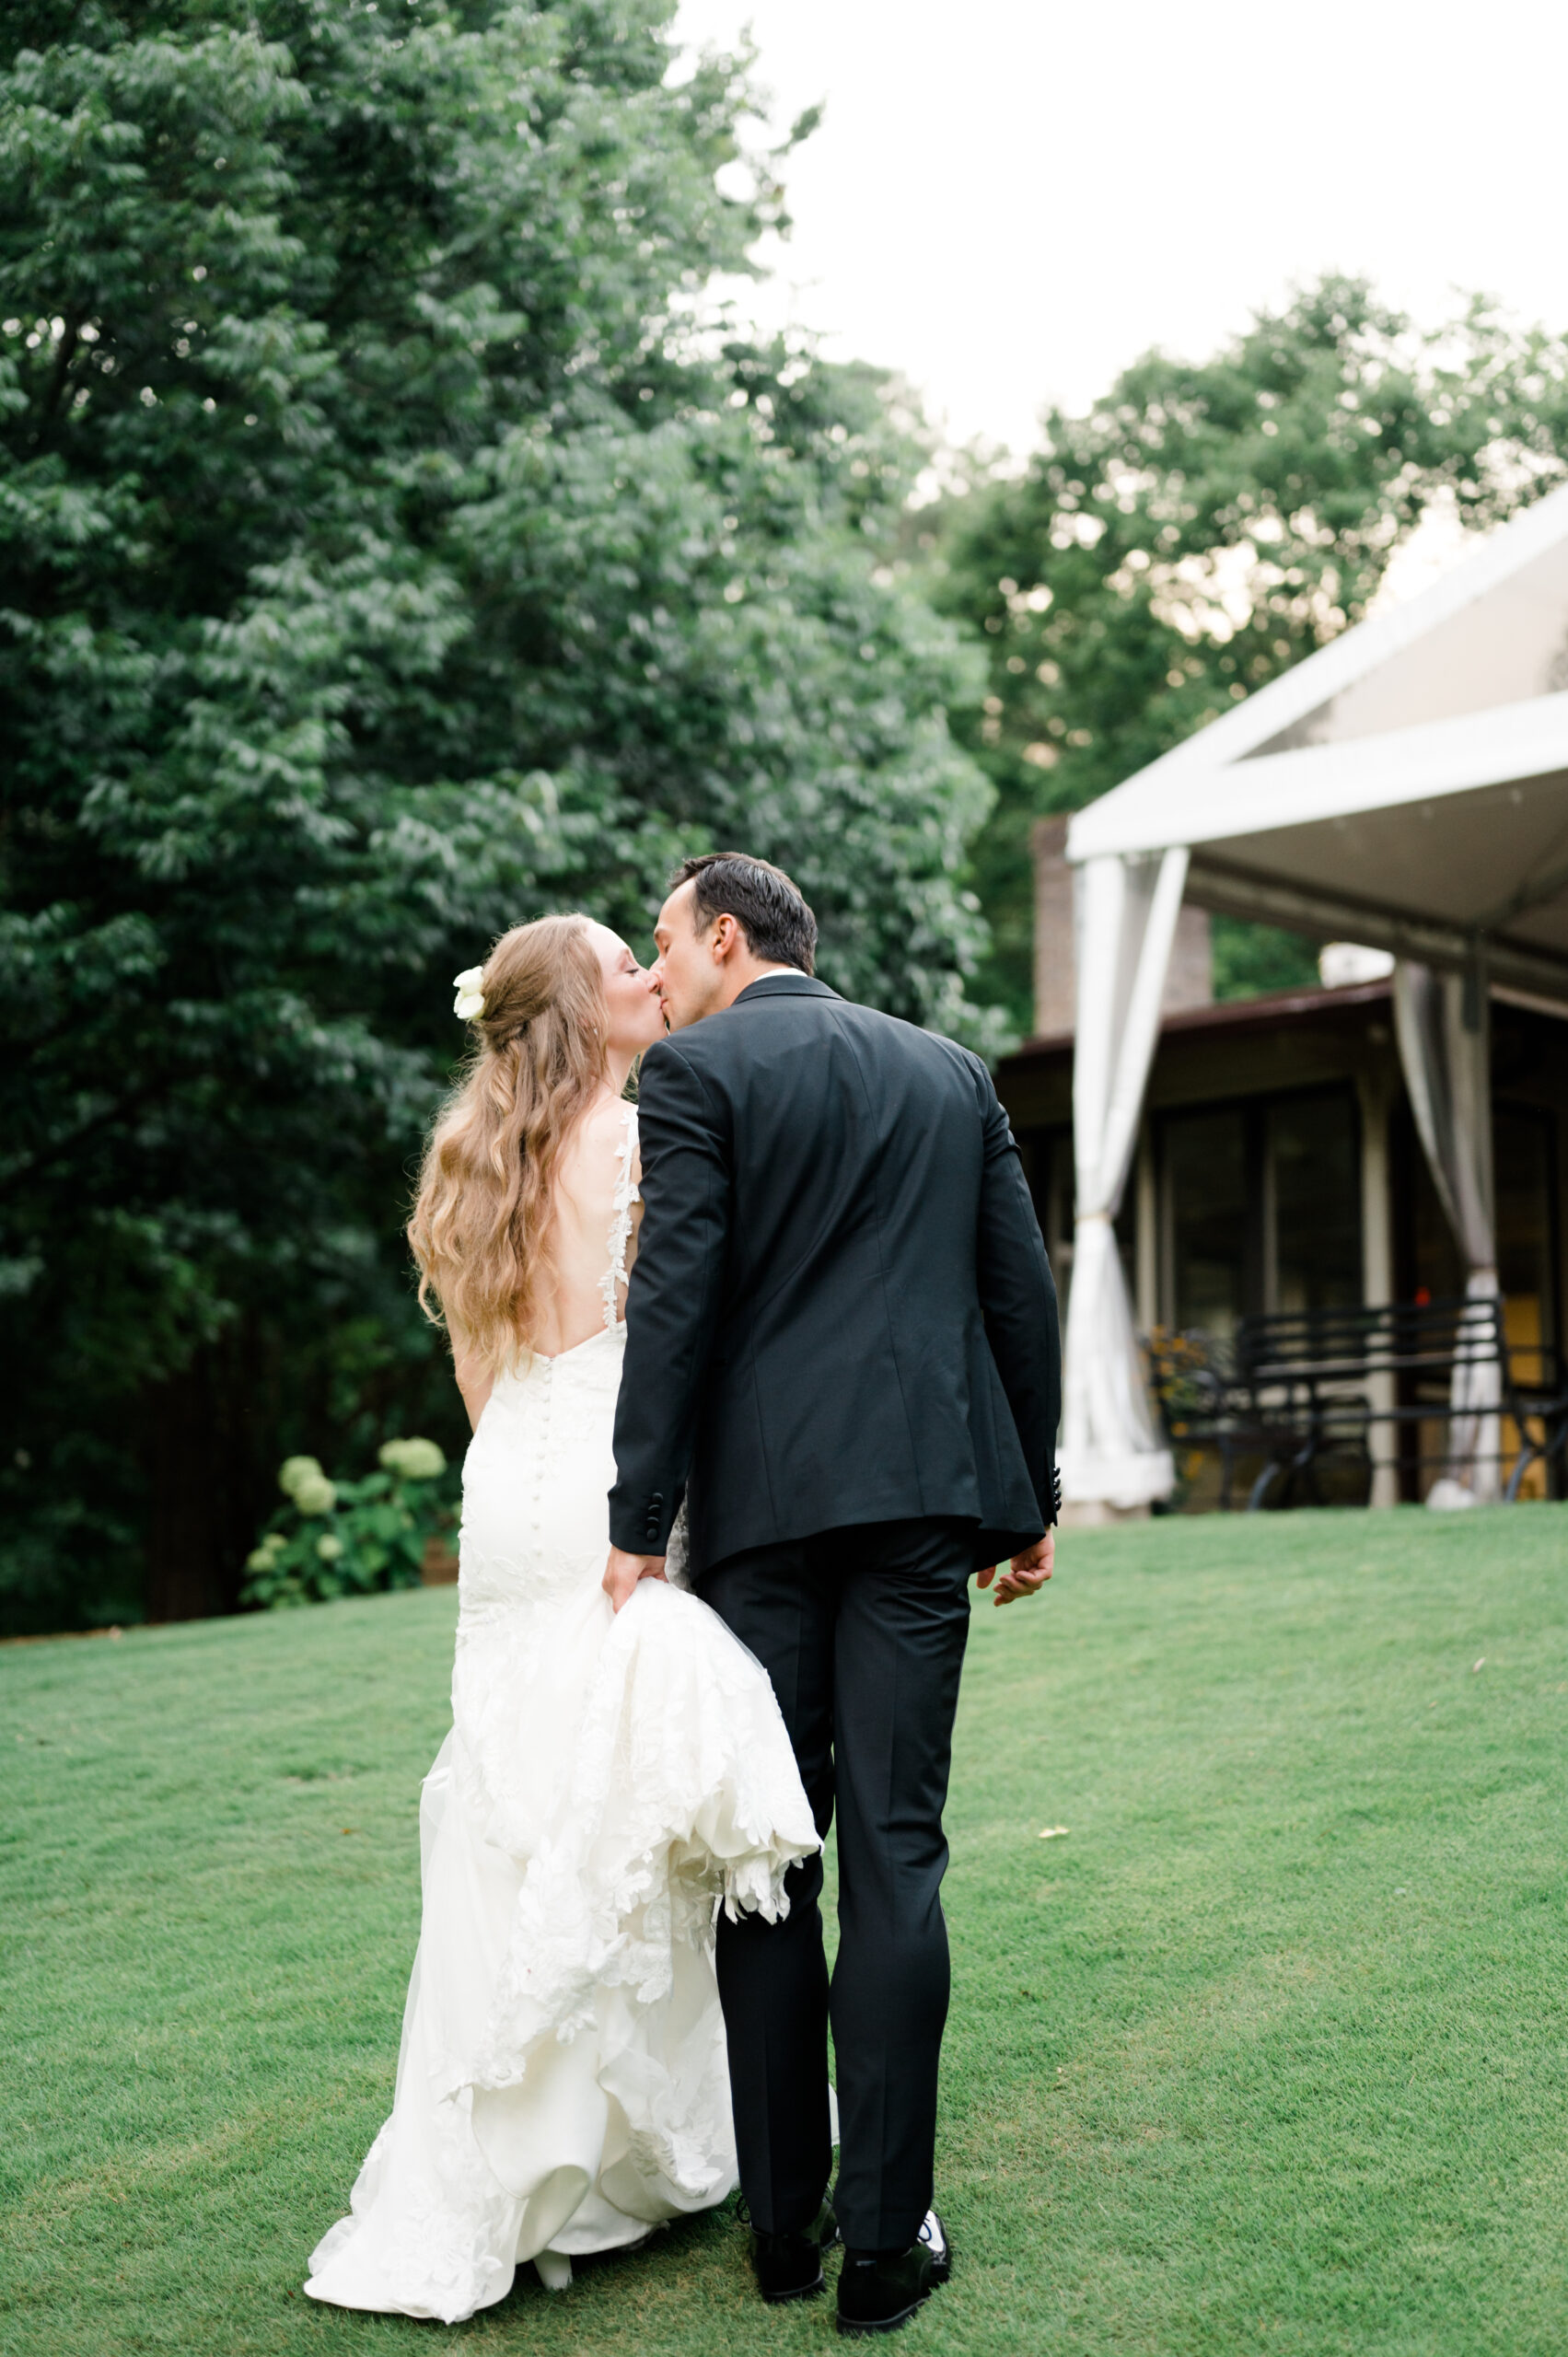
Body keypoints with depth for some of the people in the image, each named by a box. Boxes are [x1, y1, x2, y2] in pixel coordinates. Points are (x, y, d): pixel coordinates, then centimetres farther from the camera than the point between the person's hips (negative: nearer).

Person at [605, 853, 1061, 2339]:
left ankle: (782, 2220, 14)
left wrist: (636, 1527, -6)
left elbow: (675, 1304, -8)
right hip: (925, 1493, 3)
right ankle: (884, 2235, 4)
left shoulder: (698, 1072, 0)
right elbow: (1022, 1296, 13)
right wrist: (1034, 1496, 19)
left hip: (762, 1501, -3)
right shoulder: (951, 1072, 14)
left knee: (766, 1862, 6)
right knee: (894, 1855, 3)